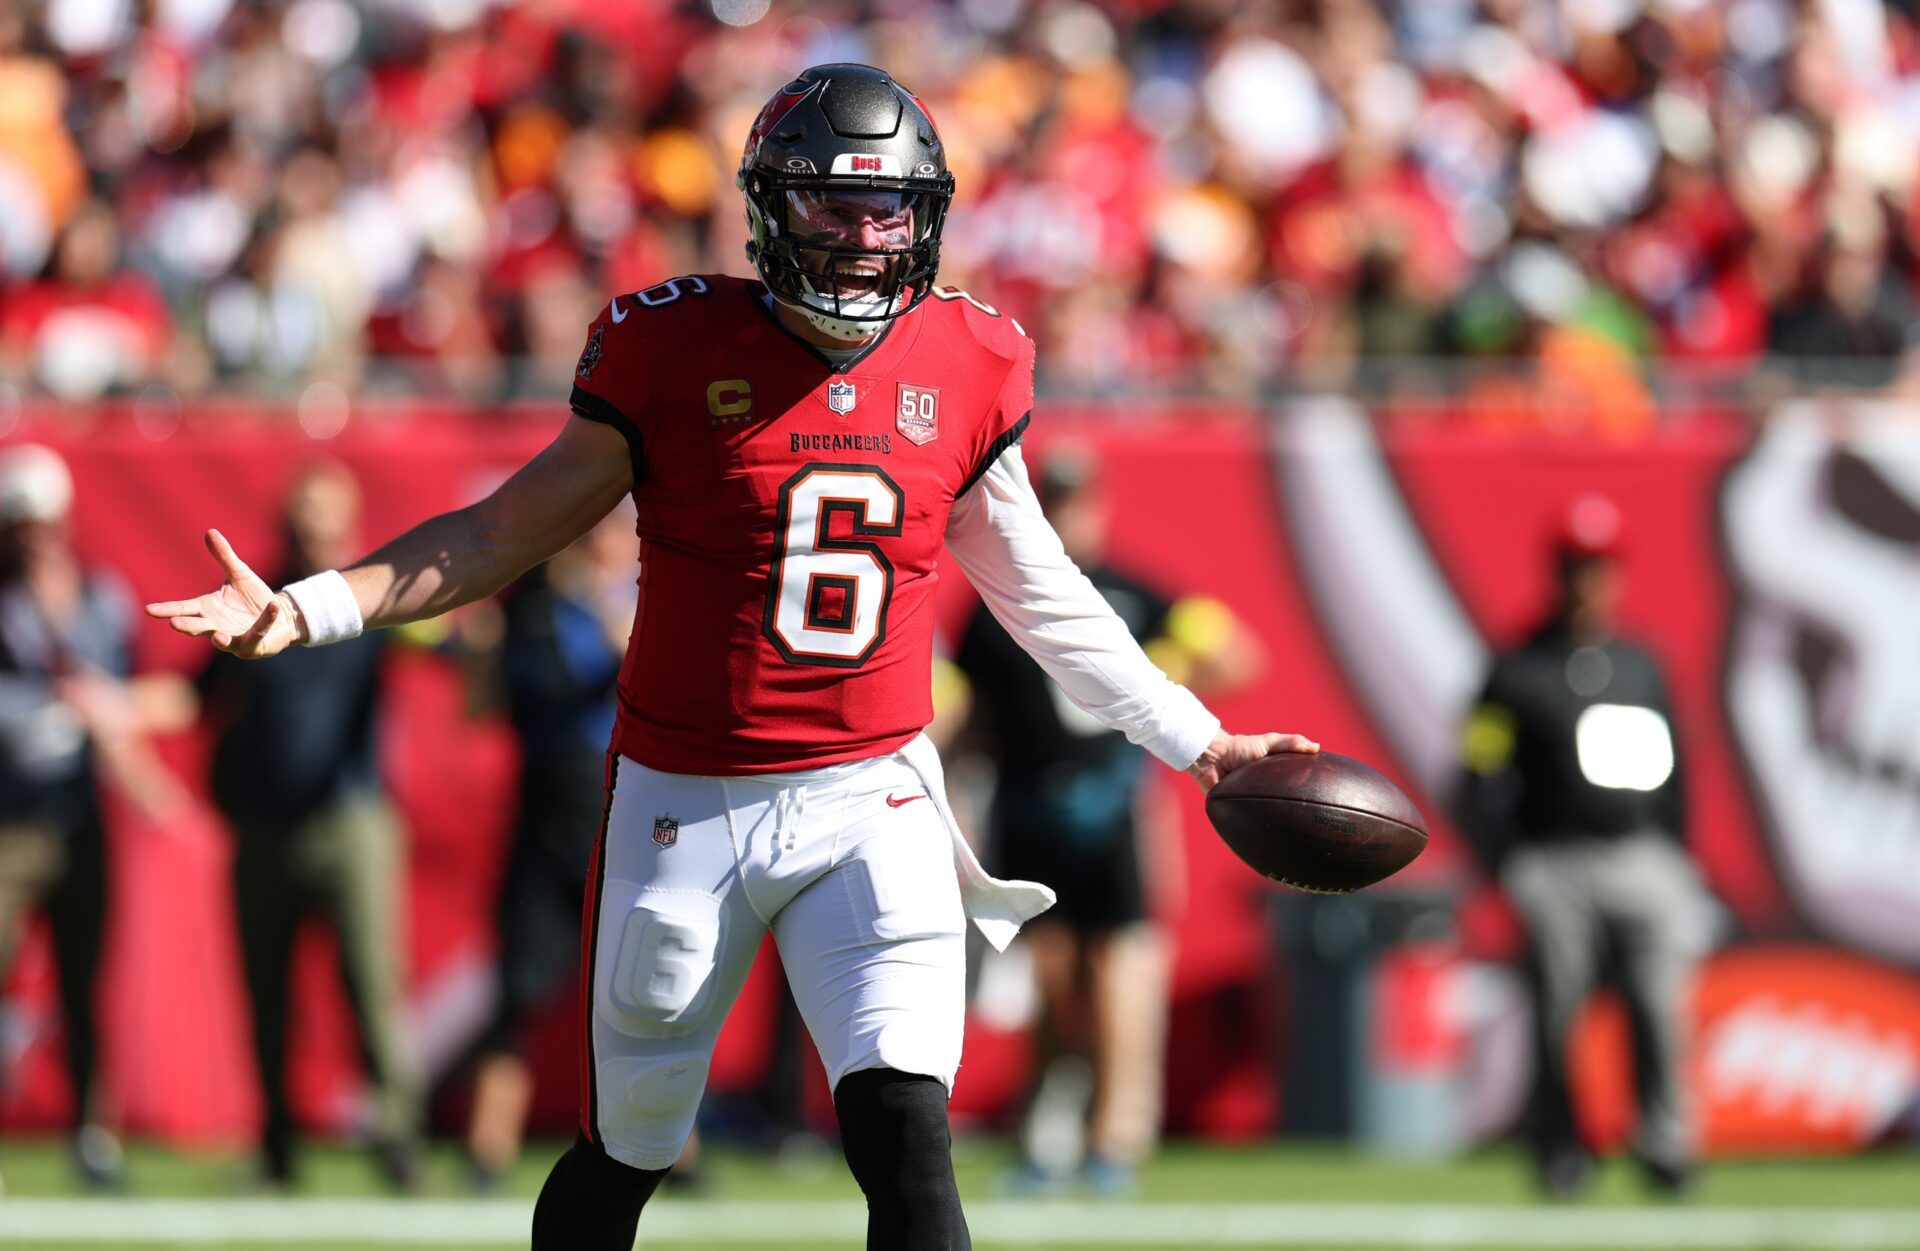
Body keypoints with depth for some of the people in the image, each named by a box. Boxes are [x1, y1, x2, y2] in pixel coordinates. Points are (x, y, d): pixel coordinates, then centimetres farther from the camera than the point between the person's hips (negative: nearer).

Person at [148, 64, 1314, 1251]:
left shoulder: (969, 366, 2)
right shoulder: (674, 351, -5)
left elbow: (1038, 587, 17)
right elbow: (505, 534, 1)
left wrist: (1196, 740, 19)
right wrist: (306, 611, -9)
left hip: (872, 801, 1)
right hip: (686, 800, -1)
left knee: (904, 1138, -16)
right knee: (624, 1153, 9)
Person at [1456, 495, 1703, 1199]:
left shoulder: (1641, 668, 16)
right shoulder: (1519, 673, 1)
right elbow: (1484, 785, -2)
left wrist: (1675, 862, 16)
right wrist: (1508, 869, -9)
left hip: (1643, 858, 3)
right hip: (1557, 868, -3)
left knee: (1661, 1003, -7)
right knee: (1557, 1013, -1)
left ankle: (1666, 1143, 1)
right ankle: (1558, 1150, 10)